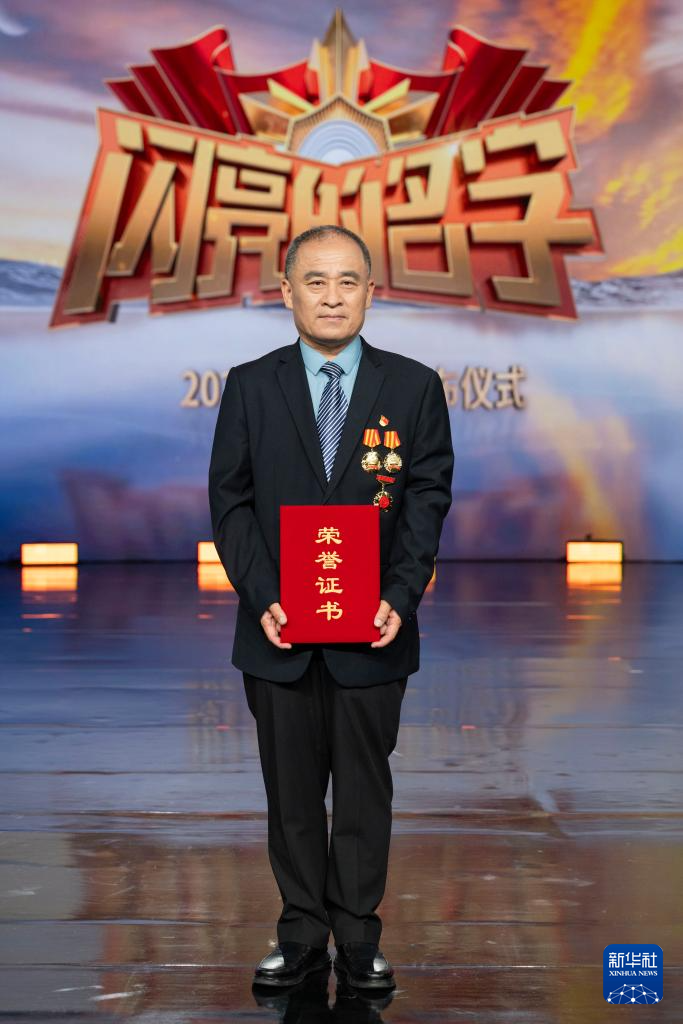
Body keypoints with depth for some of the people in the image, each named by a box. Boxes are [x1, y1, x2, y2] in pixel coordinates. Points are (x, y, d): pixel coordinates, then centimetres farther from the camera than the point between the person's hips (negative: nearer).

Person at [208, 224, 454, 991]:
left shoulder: (414, 387, 2)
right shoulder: (249, 386, 3)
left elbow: (428, 500, -1)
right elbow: (231, 501, 1)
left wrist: (399, 598, -14)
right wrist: (262, 599, -11)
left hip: (374, 634, 0)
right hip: (279, 633, 1)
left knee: (364, 791, 9)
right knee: (291, 792, 10)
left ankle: (359, 940, 21)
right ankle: (302, 934, 23)